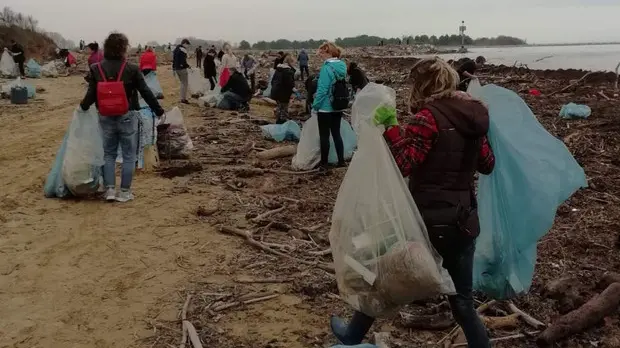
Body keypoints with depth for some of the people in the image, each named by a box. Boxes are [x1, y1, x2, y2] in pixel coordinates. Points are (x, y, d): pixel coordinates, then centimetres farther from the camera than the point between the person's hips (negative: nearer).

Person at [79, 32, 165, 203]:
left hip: (106, 117, 3)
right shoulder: (131, 69, -11)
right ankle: (124, 192, 11)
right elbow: (146, 92, -7)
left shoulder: (96, 69, -4)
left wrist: (83, 106, 20)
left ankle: (110, 190, 14)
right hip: (127, 117, -3)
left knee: (109, 154, 16)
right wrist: (158, 110, 3)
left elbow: (91, 94, -1)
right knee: (128, 155, 8)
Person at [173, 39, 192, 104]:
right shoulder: (183, 49, -14)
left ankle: (182, 98, 21)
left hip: (176, 68, 9)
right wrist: (188, 66, -7)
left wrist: (173, 68, 23)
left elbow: (173, 59, 19)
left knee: (182, 83, 20)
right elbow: (183, 61, -21)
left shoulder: (176, 49, 15)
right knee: (185, 83, -2)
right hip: (182, 69, -9)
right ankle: (184, 99, -3)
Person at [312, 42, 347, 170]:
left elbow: (322, 89, -21)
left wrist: (315, 105, -9)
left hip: (326, 107, -8)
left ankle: (324, 163, 12)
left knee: (324, 136, 3)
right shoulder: (342, 66, 5)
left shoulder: (326, 68, -20)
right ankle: (341, 160, 22)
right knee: (336, 133, 17)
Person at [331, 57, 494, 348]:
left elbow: (402, 164, -21)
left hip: (428, 219, -5)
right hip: (463, 221, 5)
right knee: (462, 301, 16)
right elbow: (487, 164, 17)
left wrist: (390, 127, -22)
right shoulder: (473, 116, 5)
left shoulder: (428, 117, -15)